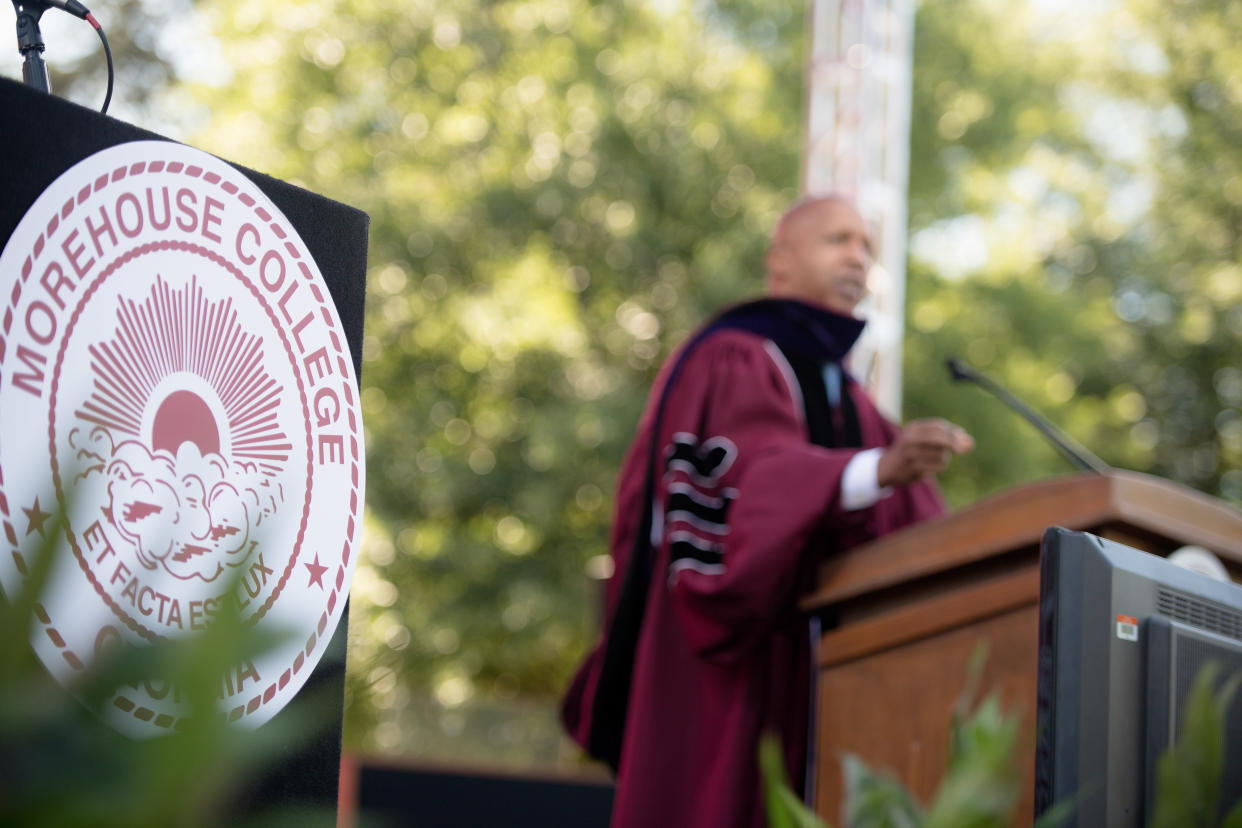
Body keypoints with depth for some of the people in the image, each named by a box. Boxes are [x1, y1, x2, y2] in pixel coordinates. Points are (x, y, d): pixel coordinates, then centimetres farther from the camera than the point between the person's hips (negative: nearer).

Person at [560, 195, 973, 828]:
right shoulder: (733, 360, -2)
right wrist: (880, 468, -40)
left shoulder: (845, 400, 24)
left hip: (805, 678, 8)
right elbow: (755, 474, -23)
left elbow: (911, 532, 12)